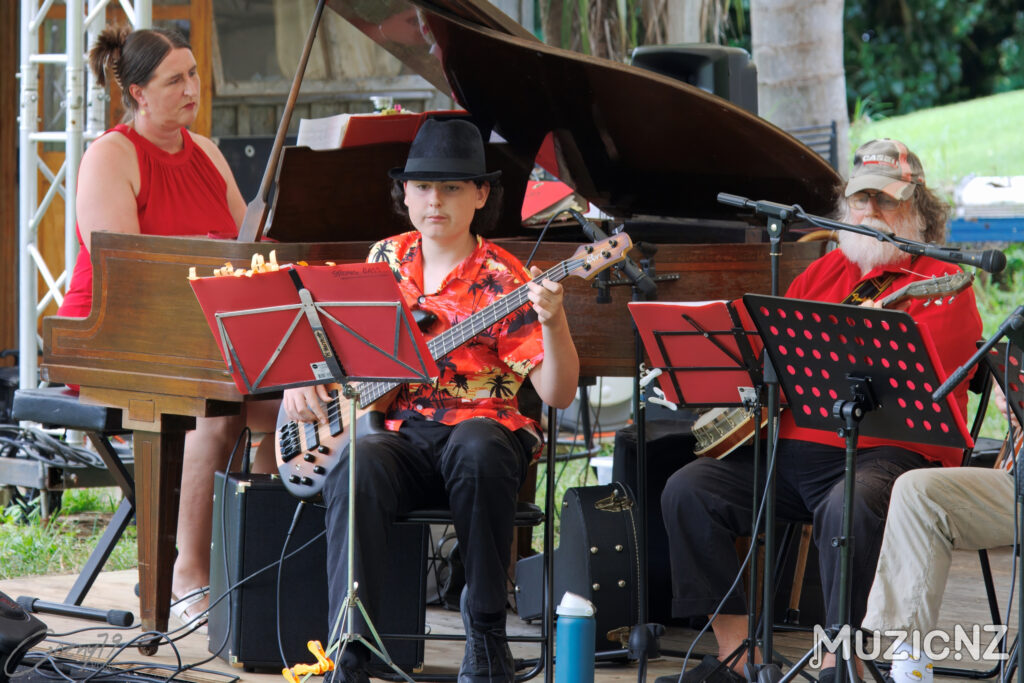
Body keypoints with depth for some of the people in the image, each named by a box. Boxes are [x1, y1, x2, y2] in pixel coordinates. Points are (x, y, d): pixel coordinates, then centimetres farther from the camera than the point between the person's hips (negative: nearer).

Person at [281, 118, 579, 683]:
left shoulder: (501, 280, -1)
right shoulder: (385, 260, 13)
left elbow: (558, 394, -7)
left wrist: (552, 322, -24)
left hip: (481, 428, -2)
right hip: (399, 431, 2)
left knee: (477, 450, -39)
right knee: (356, 470, -33)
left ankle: (485, 636, -24)